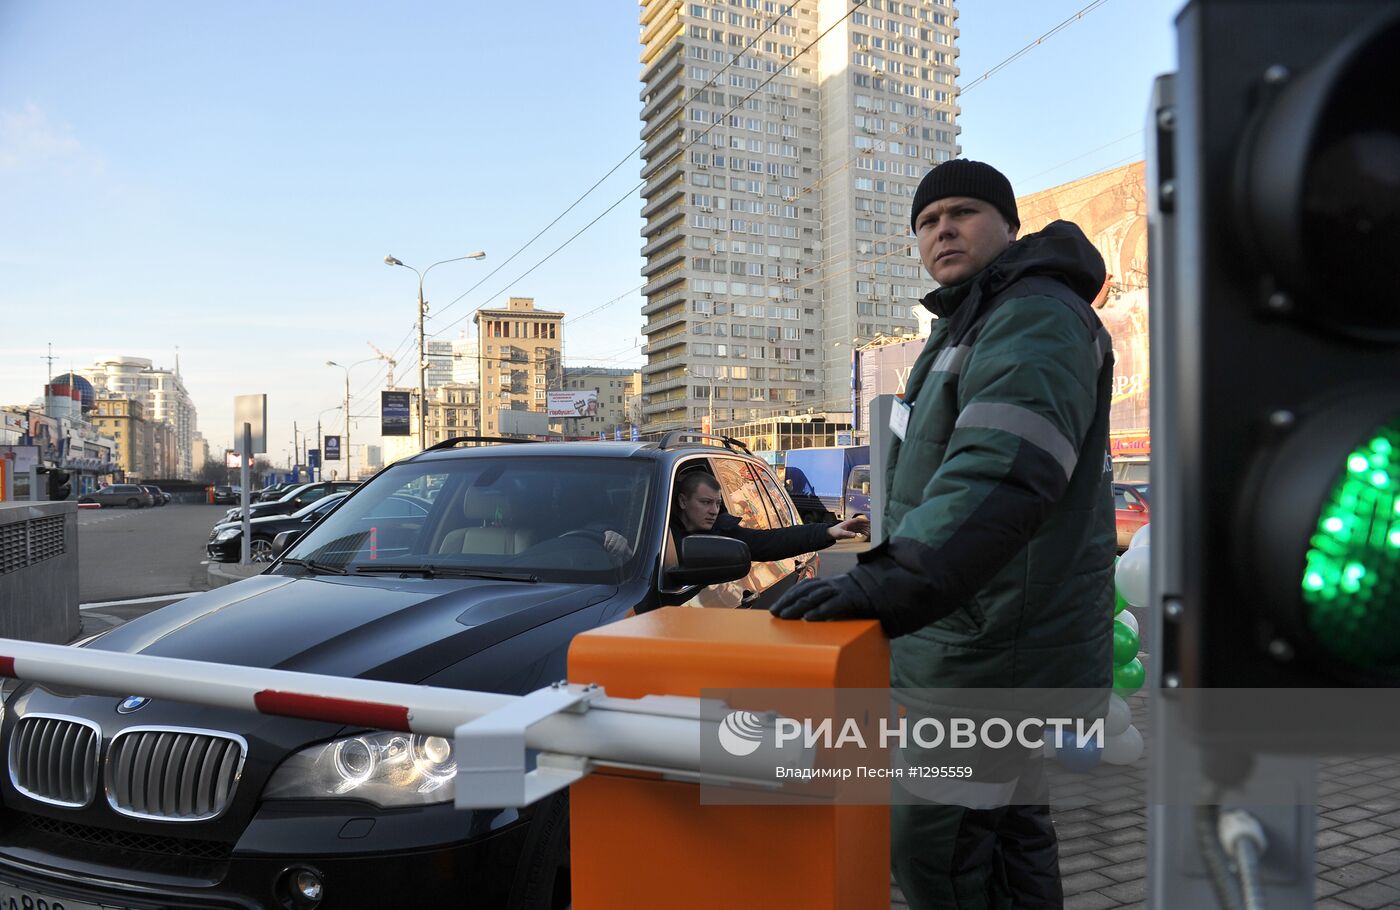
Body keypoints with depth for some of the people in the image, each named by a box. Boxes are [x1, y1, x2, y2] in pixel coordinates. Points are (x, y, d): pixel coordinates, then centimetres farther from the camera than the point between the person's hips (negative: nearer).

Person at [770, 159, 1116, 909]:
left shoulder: (1037, 319, -15)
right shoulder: (967, 325, 19)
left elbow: (1002, 474, -32)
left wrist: (900, 580, -43)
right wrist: (898, 572, 22)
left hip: (996, 642, -10)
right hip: (965, 633, 10)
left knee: (934, 843, -9)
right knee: (1000, 825, 19)